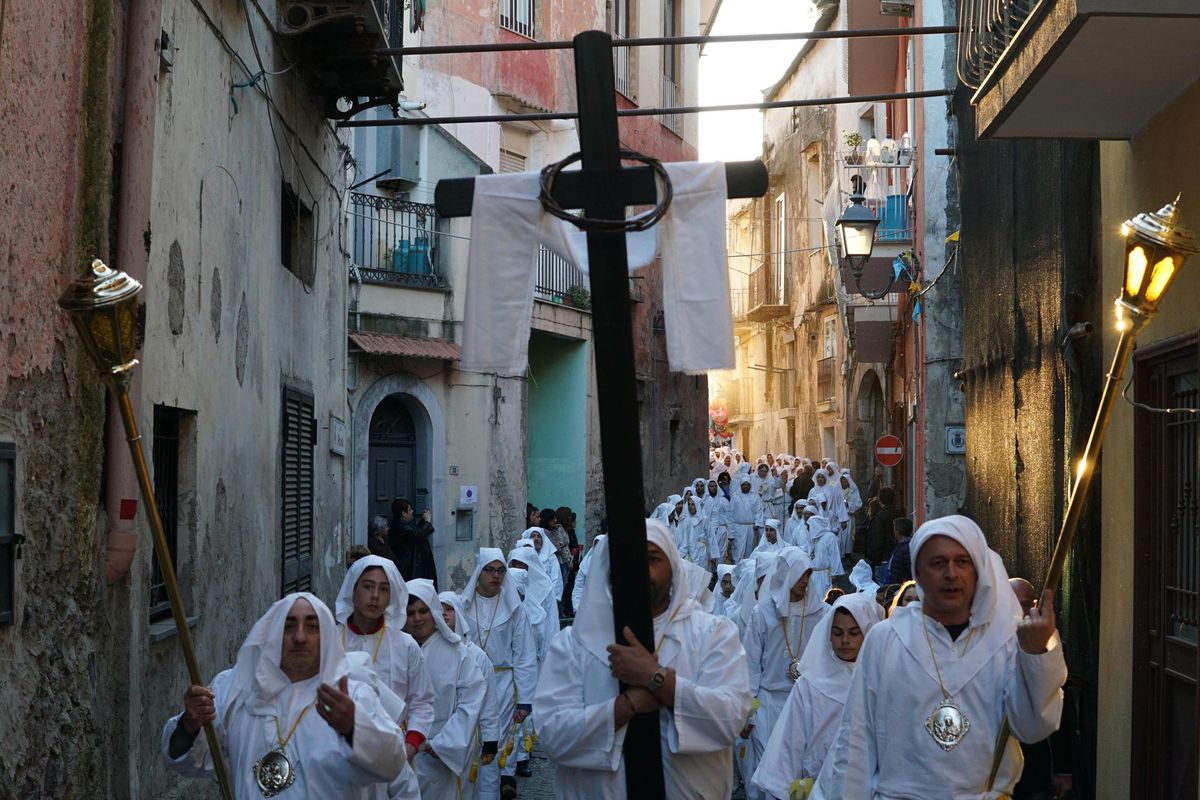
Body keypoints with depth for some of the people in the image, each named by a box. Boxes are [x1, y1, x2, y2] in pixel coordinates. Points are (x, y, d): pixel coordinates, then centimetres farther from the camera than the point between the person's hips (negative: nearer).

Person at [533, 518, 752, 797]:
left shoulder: (715, 632, -4)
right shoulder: (573, 642, -5)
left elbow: (731, 717, -18)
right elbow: (553, 735, -14)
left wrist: (655, 677, -23)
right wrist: (631, 702, -22)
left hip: (691, 791, 0)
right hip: (599, 791, 0)